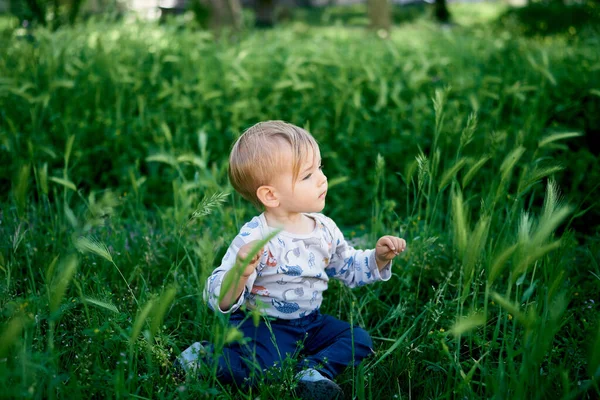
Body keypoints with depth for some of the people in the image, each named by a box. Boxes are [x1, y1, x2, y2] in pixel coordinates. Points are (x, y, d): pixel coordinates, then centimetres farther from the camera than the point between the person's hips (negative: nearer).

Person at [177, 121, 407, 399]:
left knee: (359, 340, -3)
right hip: (261, 325, -6)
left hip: (310, 322, 7)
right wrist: (240, 273, -48)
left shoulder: (324, 229, 0)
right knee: (259, 369, -29)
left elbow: (349, 269, 18)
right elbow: (220, 301, -28)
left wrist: (378, 258, -1)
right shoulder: (254, 239, -23)